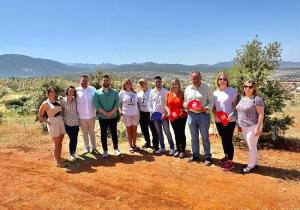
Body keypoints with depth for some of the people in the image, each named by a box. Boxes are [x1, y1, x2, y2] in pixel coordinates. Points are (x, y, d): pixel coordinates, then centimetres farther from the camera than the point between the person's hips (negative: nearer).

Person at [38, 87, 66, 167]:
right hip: (53, 123, -6)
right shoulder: (45, 103, -6)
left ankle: (59, 159, 24)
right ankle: (58, 162, 10)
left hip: (61, 122, 6)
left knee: (60, 143, 11)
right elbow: (40, 116, -4)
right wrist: (47, 122, -13)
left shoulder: (57, 102, 10)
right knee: (57, 144, -1)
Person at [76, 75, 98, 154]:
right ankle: (86, 147, 29)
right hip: (81, 116, 0)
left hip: (91, 115, 0)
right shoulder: (76, 90, -5)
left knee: (92, 132, 14)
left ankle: (94, 148, 24)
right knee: (85, 133, 14)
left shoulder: (92, 89, -3)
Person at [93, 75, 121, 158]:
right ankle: (105, 150, 17)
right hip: (102, 117, -1)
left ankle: (116, 149, 19)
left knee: (114, 133, 7)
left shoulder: (114, 92, 4)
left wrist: (111, 112, -16)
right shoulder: (97, 92, 0)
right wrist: (105, 113, -16)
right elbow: (96, 104, -9)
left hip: (113, 116, 1)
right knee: (103, 134, 7)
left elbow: (117, 103, -5)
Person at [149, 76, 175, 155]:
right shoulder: (152, 92, 7)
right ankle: (162, 147, 23)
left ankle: (172, 148, 7)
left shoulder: (165, 92, -5)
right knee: (159, 132, 12)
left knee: (167, 132, -4)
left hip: (164, 115, -4)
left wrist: (165, 113, -15)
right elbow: (150, 104, 11)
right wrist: (151, 113, 2)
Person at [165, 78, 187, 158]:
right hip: (173, 117, 4)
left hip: (182, 117, -4)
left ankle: (182, 150, 14)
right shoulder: (168, 94, 4)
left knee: (181, 133, 3)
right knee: (176, 133, 13)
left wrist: (183, 109, -22)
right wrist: (168, 111, -8)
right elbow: (166, 105, 8)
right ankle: (178, 149, 25)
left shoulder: (182, 93, -7)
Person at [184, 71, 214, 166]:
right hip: (191, 115, 4)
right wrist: (185, 105, -5)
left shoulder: (206, 88, -3)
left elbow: (211, 101, -3)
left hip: (203, 115, -4)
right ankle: (195, 155, 27)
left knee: (205, 138, 4)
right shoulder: (187, 89, 9)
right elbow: (185, 101, 17)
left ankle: (207, 157, 15)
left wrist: (205, 109, -19)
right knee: (194, 137, 13)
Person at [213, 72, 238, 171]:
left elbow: (235, 105, -4)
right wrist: (215, 114, -7)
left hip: (230, 120, -5)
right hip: (218, 121, 5)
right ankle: (226, 156, 36)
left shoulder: (232, 91, -6)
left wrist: (232, 115, -19)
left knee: (228, 140, -3)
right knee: (223, 139, 17)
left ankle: (230, 162, 9)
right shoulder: (215, 92, 6)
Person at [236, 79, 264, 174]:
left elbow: (261, 114, -16)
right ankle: (255, 163, 33)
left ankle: (250, 166, 17)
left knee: (252, 147, 3)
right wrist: (240, 124, 17)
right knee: (251, 146, 18)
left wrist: (258, 127, -20)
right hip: (244, 127, 8)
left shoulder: (257, 99, -15)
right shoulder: (243, 98, 9)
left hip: (253, 126, -8)